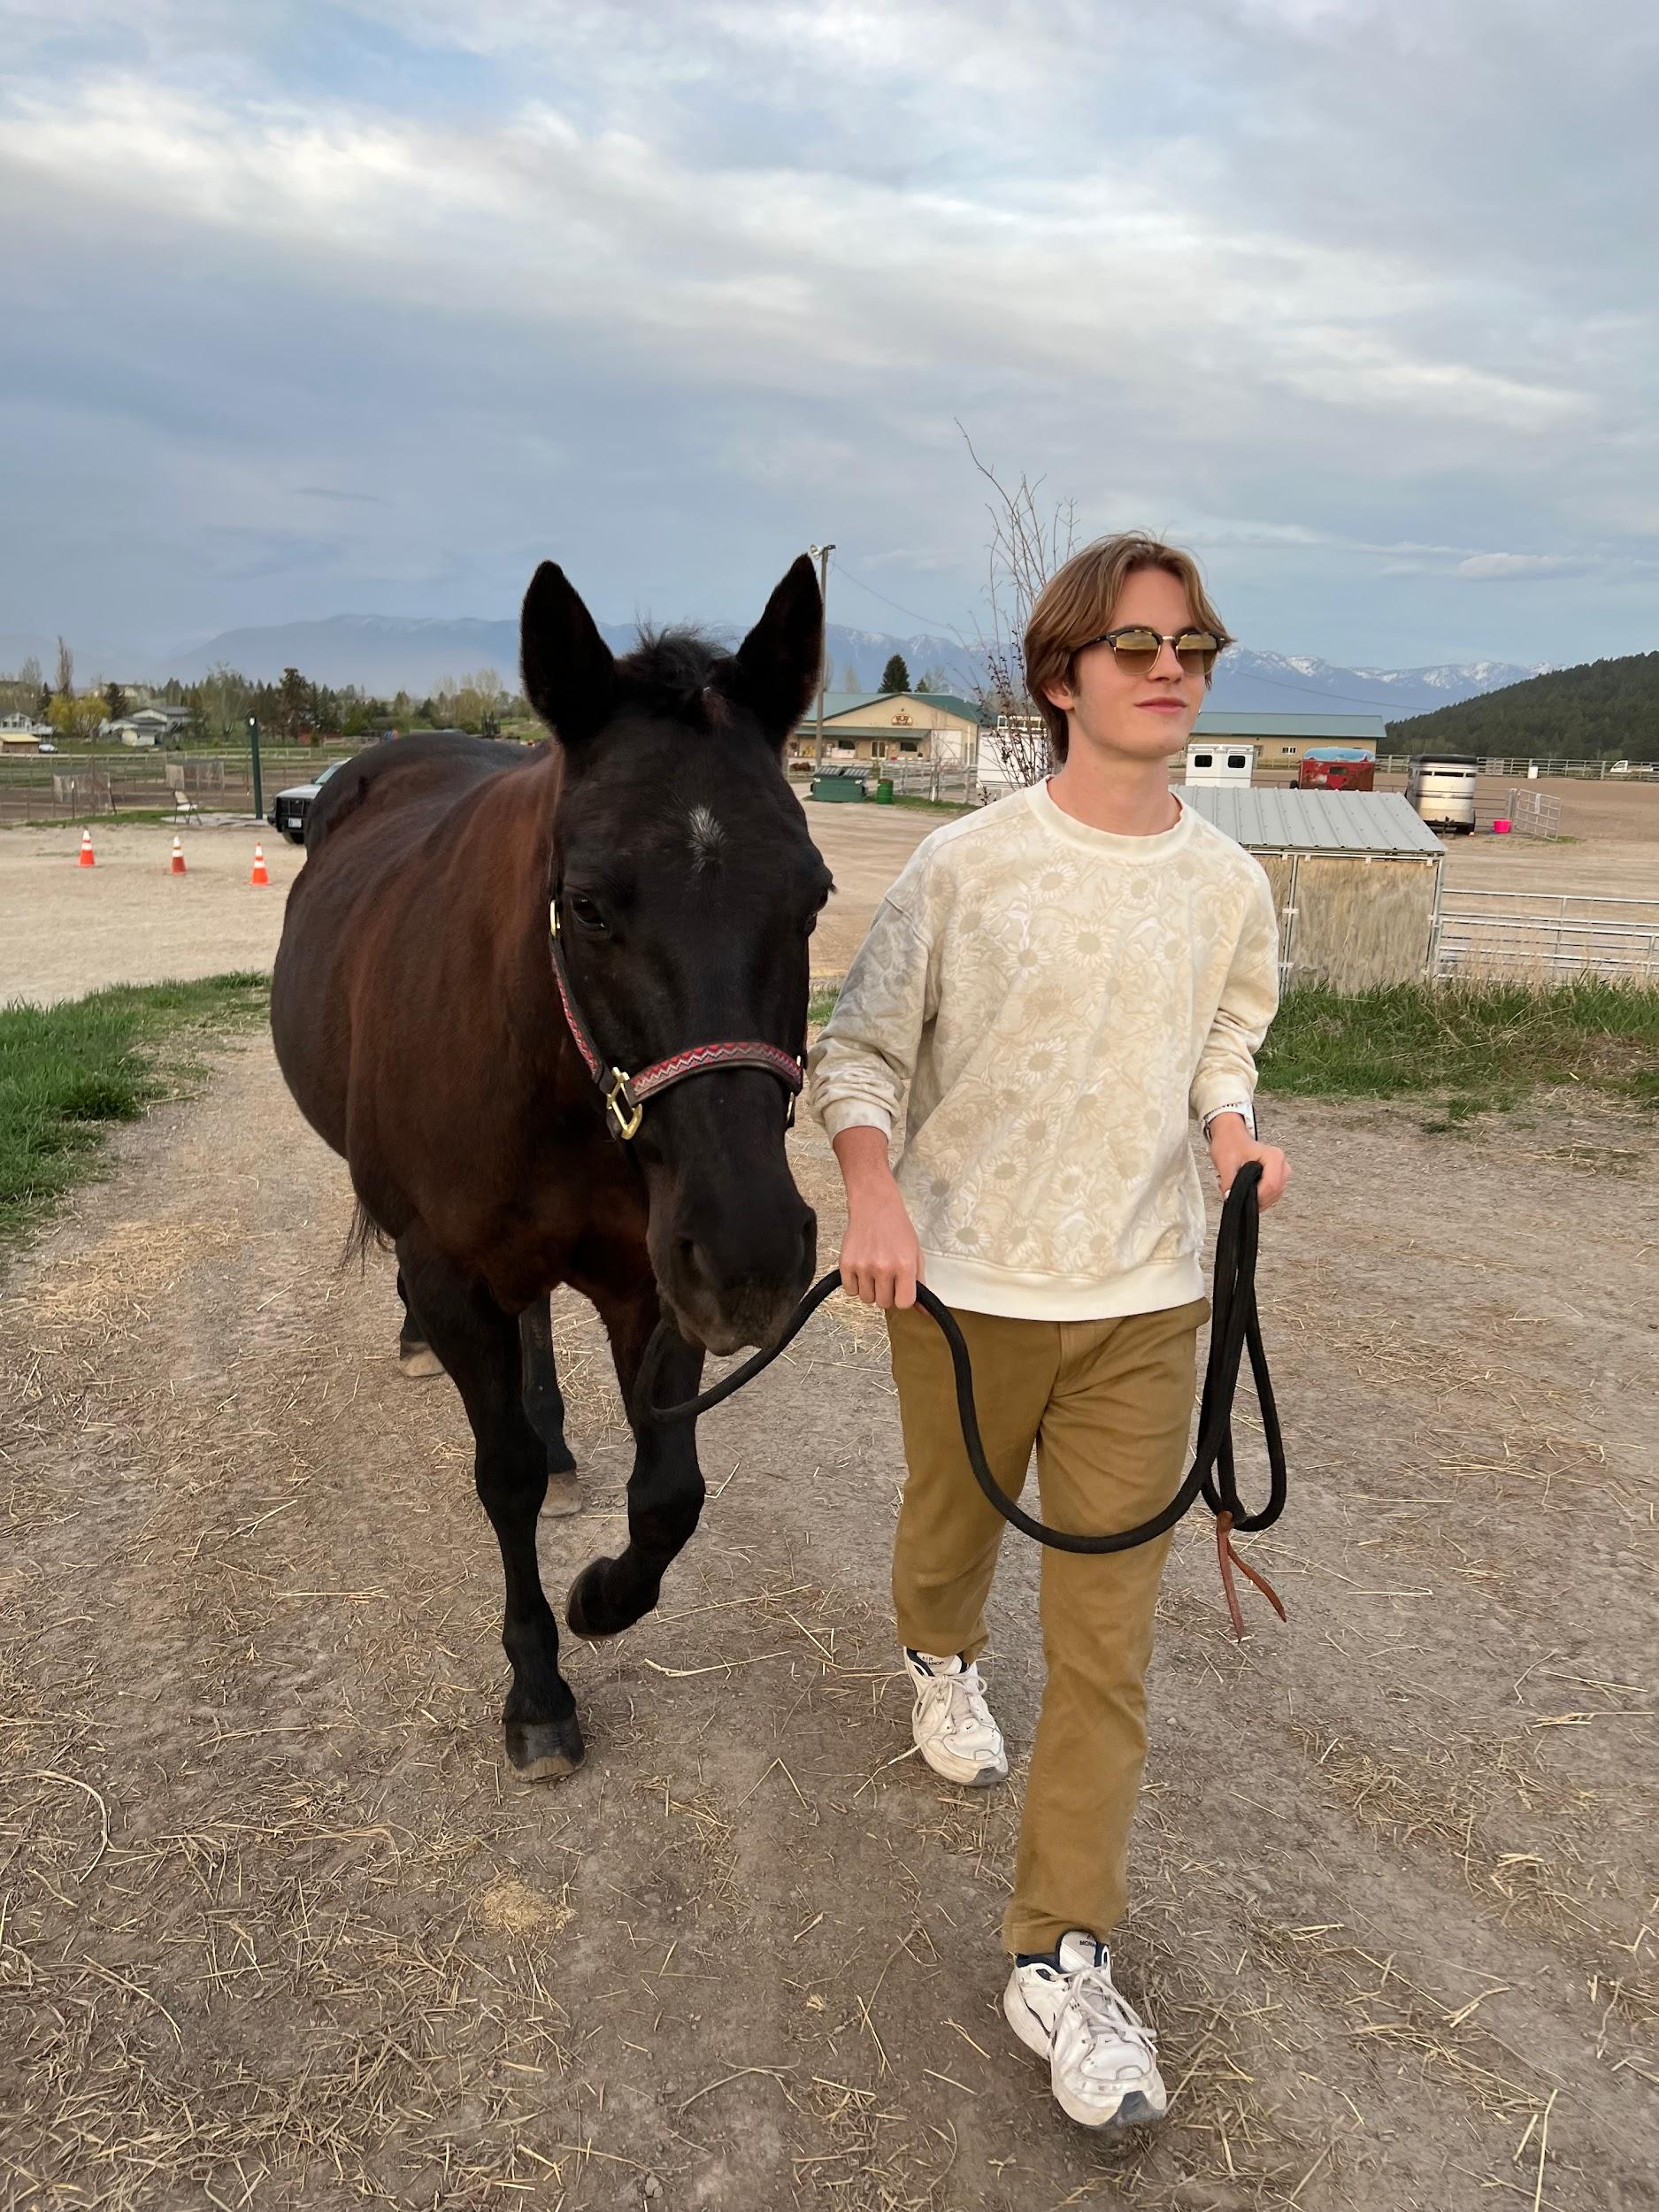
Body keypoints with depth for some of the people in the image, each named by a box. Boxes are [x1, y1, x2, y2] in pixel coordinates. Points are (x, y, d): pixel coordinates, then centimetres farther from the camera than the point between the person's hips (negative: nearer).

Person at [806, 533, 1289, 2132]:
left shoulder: (1229, 888, -1)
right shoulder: (965, 865, -10)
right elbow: (858, 1050, -4)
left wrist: (1235, 1132, -5)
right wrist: (872, 1187, -21)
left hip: (1143, 1308, 2)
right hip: (966, 1292, -1)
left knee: (1108, 1632, 2)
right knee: (951, 1530, 22)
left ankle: (1061, 1958, 15)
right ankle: (939, 1662, 59)